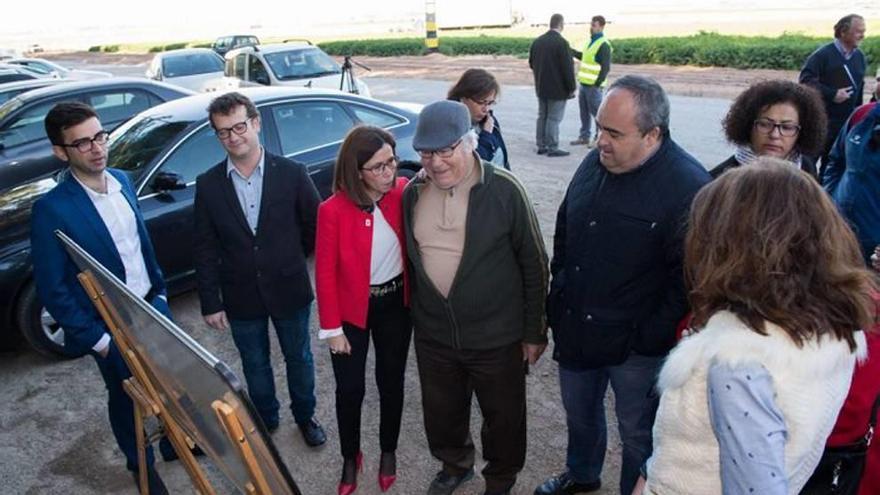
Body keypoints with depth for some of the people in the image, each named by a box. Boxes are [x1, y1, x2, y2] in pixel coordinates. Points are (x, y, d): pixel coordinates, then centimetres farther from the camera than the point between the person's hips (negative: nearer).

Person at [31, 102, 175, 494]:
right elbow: (52, 291, -17)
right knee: (127, 398, 16)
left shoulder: (122, 181, -3)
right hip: (112, 326, -5)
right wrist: (95, 338, -14)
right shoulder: (51, 210, -22)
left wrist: (160, 290, 13)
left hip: (152, 305, 6)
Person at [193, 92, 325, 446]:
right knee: (255, 365, 20)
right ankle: (266, 420, 44)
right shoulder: (208, 185, -7)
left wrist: (291, 259, 5)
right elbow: (204, 250, -4)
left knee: (298, 358, 18)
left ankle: (305, 416, 42)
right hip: (241, 297, 1)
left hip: (289, 291, -1)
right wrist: (210, 303, -4)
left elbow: (317, 226, -2)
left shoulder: (292, 174, -13)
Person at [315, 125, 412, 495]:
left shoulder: (403, 192, -12)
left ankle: (389, 452, 40)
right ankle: (350, 458, 36)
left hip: (395, 303, 3)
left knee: (391, 381, 17)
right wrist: (332, 328, -10)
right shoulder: (333, 210, -20)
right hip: (352, 309, -2)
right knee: (350, 388, 9)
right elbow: (325, 273, -13)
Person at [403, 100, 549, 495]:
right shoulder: (412, 193, -3)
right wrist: (414, 315, 12)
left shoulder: (504, 190, -16)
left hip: (497, 339, -3)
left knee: (503, 418, 17)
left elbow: (534, 265, -10)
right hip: (433, 336, 4)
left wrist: (534, 331, -6)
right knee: (441, 414, 23)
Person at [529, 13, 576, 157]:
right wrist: (571, 88, -10)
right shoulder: (561, 43, -16)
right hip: (558, 88, -7)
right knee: (554, 118, -2)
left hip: (541, 87, 7)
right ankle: (552, 148, 3)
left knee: (542, 116, 14)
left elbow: (531, 64, 13)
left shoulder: (537, 41, 5)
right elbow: (568, 68, -17)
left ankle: (541, 146, 19)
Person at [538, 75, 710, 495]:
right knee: (578, 413, 27)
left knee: (637, 433, 15)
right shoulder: (593, 163, -1)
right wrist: (557, 303, 9)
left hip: (636, 347, -6)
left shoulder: (688, 187, -23)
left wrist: (650, 339, -17)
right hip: (575, 329, 7)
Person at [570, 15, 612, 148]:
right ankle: (584, 136, 23)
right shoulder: (590, 41, 13)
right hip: (583, 83, 8)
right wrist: (572, 52, 18)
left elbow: (606, 67, -17)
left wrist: (597, 84, -20)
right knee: (584, 112, 13)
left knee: (597, 112, -2)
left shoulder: (604, 45, -13)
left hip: (593, 85, -8)